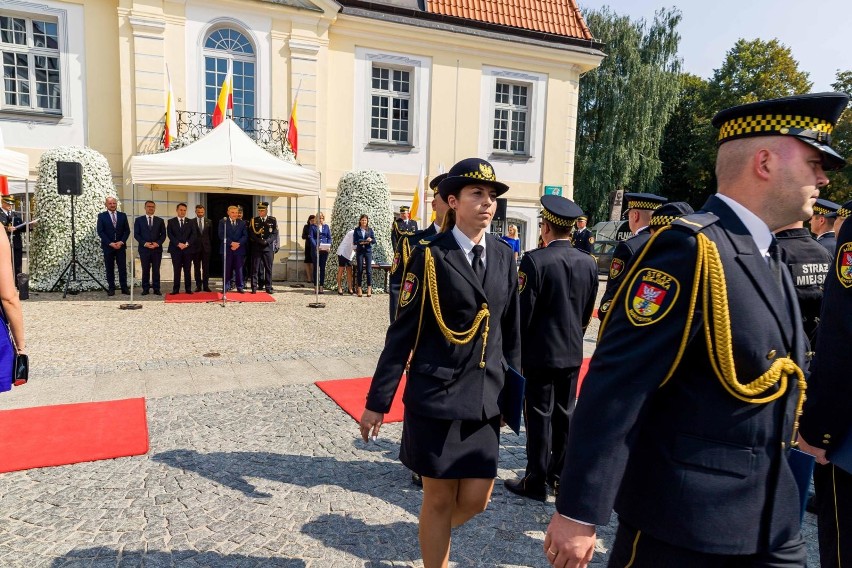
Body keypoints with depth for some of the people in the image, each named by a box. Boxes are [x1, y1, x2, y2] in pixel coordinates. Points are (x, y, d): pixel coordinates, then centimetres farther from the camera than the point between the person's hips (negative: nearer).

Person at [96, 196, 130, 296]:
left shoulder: (123, 215, 8)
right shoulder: (101, 216, 2)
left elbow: (127, 230, 6)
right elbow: (100, 232, -3)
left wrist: (121, 242, -8)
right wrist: (110, 243, -13)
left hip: (121, 245, 1)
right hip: (108, 246, -1)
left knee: (123, 268, 1)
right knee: (109, 268, 3)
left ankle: (124, 287, 6)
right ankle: (111, 288, 7)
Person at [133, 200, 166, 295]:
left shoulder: (160, 220, 9)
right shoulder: (139, 220, 7)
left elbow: (163, 234, 6)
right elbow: (136, 234, 2)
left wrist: (157, 243, -10)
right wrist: (144, 243, -12)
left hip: (157, 249, 1)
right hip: (144, 249, 0)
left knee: (156, 270, 2)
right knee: (145, 270, 4)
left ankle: (156, 289, 6)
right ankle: (145, 289, 9)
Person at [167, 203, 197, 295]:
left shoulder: (191, 222, 11)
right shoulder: (171, 222, 9)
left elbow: (194, 234, 1)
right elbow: (170, 235, -1)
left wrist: (187, 244, -13)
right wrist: (178, 244, -14)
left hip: (188, 249, 1)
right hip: (175, 249, -1)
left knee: (187, 270, 2)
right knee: (177, 270, 1)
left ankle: (188, 289, 5)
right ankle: (176, 289, 3)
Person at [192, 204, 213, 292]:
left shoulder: (209, 222, 7)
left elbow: (211, 235, 9)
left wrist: (211, 246, 3)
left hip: (206, 247, 1)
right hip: (196, 247, -1)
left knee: (206, 267, 1)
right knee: (197, 268, 4)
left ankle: (206, 286, 6)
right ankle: (198, 286, 9)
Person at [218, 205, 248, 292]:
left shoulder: (242, 223, 12)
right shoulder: (223, 222, 7)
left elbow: (245, 236, 3)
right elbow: (221, 235, -5)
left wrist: (238, 243, -13)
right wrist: (231, 243, -16)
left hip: (239, 249, 1)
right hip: (227, 249, -1)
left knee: (239, 269, 1)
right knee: (227, 269, 1)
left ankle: (240, 287, 7)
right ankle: (226, 287, 8)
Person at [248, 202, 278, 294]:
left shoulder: (273, 220, 6)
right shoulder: (253, 221, 8)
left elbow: (275, 234, 0)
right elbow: (251, 234, 0)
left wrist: (267, 241, -14)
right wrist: (260, 241, -14)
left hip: (268, 247, 0)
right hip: (256, 248, 0)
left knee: (268, 268, 3)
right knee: (255, 268, -1)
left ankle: (268, 287, 9)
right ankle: (254, 288, 2)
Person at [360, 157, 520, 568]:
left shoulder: (503, 255, 6)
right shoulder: (430, 256, -9)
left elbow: (510, 330, 12)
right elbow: (402, 333, -8)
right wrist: (378, 401, -7)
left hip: (485, 398, 5)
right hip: (436, 397, -4)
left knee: (476, 499, 11)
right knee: (439, 499, 9)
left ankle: (431, 533, 43)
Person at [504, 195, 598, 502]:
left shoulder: (535, 260, -17)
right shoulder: (589, 263, 1)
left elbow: (523, 311, -15)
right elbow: (588, 312, 9)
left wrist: (515, 349, -3)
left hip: (540, 352, -5)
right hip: (573, 353, 6)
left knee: (539, 416, 4)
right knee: (564, 414, 16)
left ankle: (536, 481, 14)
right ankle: (561, 475, 29)